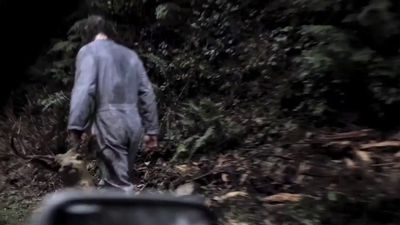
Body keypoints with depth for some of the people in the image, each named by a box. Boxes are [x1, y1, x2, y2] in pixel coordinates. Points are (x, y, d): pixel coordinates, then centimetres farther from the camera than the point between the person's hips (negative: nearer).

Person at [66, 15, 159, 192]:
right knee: (121, 178, 19)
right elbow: (147, 94, 15)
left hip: (109, 125, -6)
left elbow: (84, 90, -15)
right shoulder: (130, 54, 19)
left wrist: (75, 127, -15)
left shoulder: (89, 51, 2)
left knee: (119, 186, -3)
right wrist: (151, 129, 17)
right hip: (133, 125, 6)